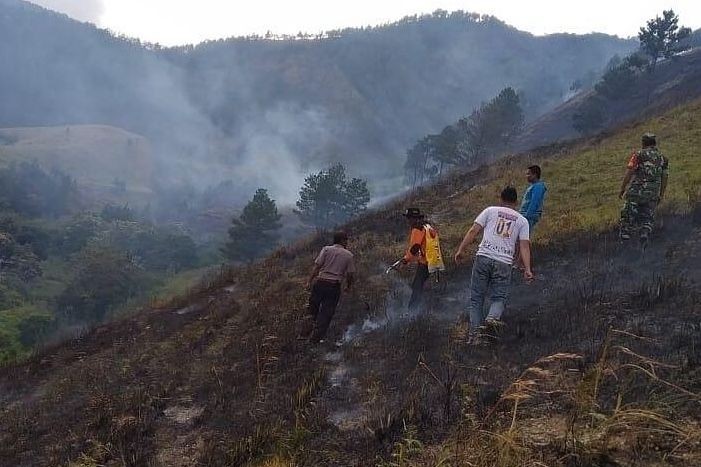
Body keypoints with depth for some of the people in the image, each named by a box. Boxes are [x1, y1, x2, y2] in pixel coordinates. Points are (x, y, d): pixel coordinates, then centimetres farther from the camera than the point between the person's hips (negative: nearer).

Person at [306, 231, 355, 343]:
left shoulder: (326, 249, 2)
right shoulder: (348, 255, 2)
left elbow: (317, 266, -3)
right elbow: (350, 274, 2)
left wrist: (310, 281, 1)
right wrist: (348, 286, 19)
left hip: (321, 282, 0)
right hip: (335, 286, 0)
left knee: (314, 303, 26)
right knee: (327, 312, 7)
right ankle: (317, 337, 10)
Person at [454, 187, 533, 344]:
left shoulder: (490, 210, 13)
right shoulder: (522, 220, 15)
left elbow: (473, 231, 3)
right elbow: (524, 245, 4)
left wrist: (461, 250, 3)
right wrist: (527, 269, -1)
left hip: (484, 257, 0)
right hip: (504, 263, 0)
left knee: (477, 297, 7)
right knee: (500, 296, 12)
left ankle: (475, 331, -1)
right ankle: (493, 317, -18)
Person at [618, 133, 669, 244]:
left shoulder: (638, 155, -3)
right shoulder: (663, 159, 10)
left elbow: (628, 174, -8)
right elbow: (664, 179, 11)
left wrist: (622, 189, -2)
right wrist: (661, 195, 19)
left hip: (636, 192, -3)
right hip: (652, 195, 3)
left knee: (628, 217, 8)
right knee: (647, 219, 12)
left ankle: (624, 241, 9)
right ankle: (644, 239, -9)